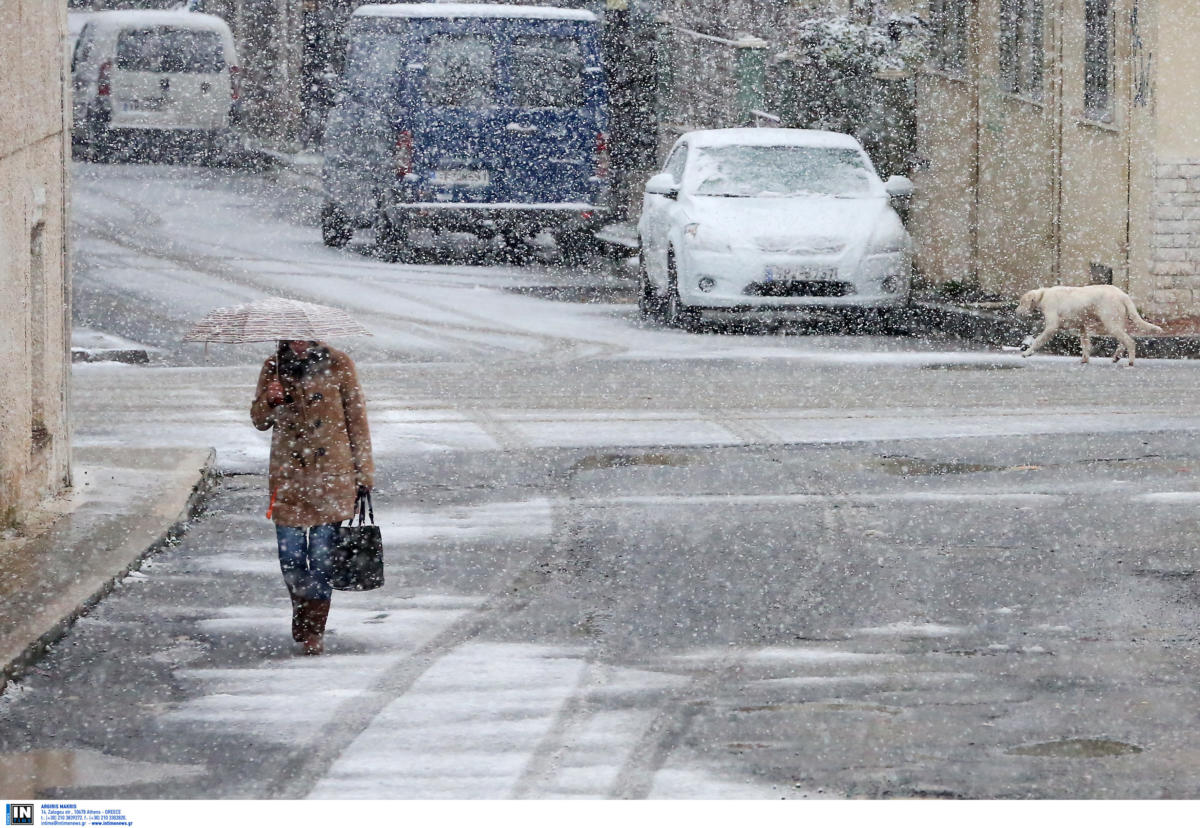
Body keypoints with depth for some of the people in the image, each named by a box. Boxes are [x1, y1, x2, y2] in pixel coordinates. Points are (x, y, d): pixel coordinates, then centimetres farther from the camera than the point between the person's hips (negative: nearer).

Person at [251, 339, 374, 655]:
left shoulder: (337, 364, -1)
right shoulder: (274, 367, 6)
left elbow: (356, 418, 4)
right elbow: (260, 421, 11)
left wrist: (363, 474, 3)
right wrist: (269, 401, -13)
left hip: (331, 476, -2)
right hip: (289, 477, 2)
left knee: (321, 556, -4)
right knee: (290, 559, 1)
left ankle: (314, 629, 7)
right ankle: (303, 607, 28)